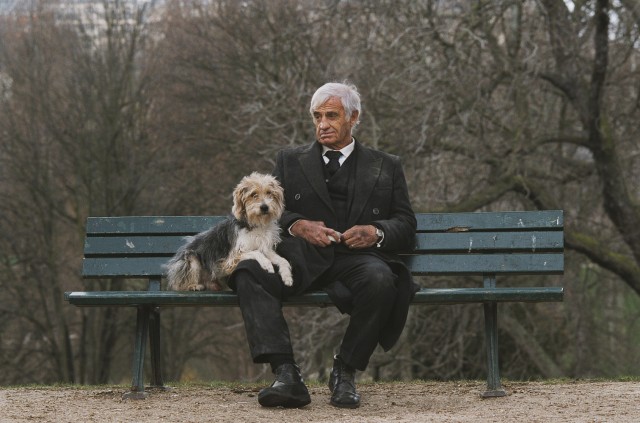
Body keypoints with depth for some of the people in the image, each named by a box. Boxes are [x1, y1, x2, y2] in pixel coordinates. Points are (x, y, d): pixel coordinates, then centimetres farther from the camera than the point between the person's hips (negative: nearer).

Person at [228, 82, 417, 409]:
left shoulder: (386, 167, 22)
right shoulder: (290, 160, 24)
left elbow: (406, 225, 15)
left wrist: (376, 232, -8)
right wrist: (297, 225, -9)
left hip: (356, 257, -1)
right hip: (302, 258, 1)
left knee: (381, 280, -38)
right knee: (248, 272, -30)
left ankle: (345, 372, -19)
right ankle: (286, 374, -36)